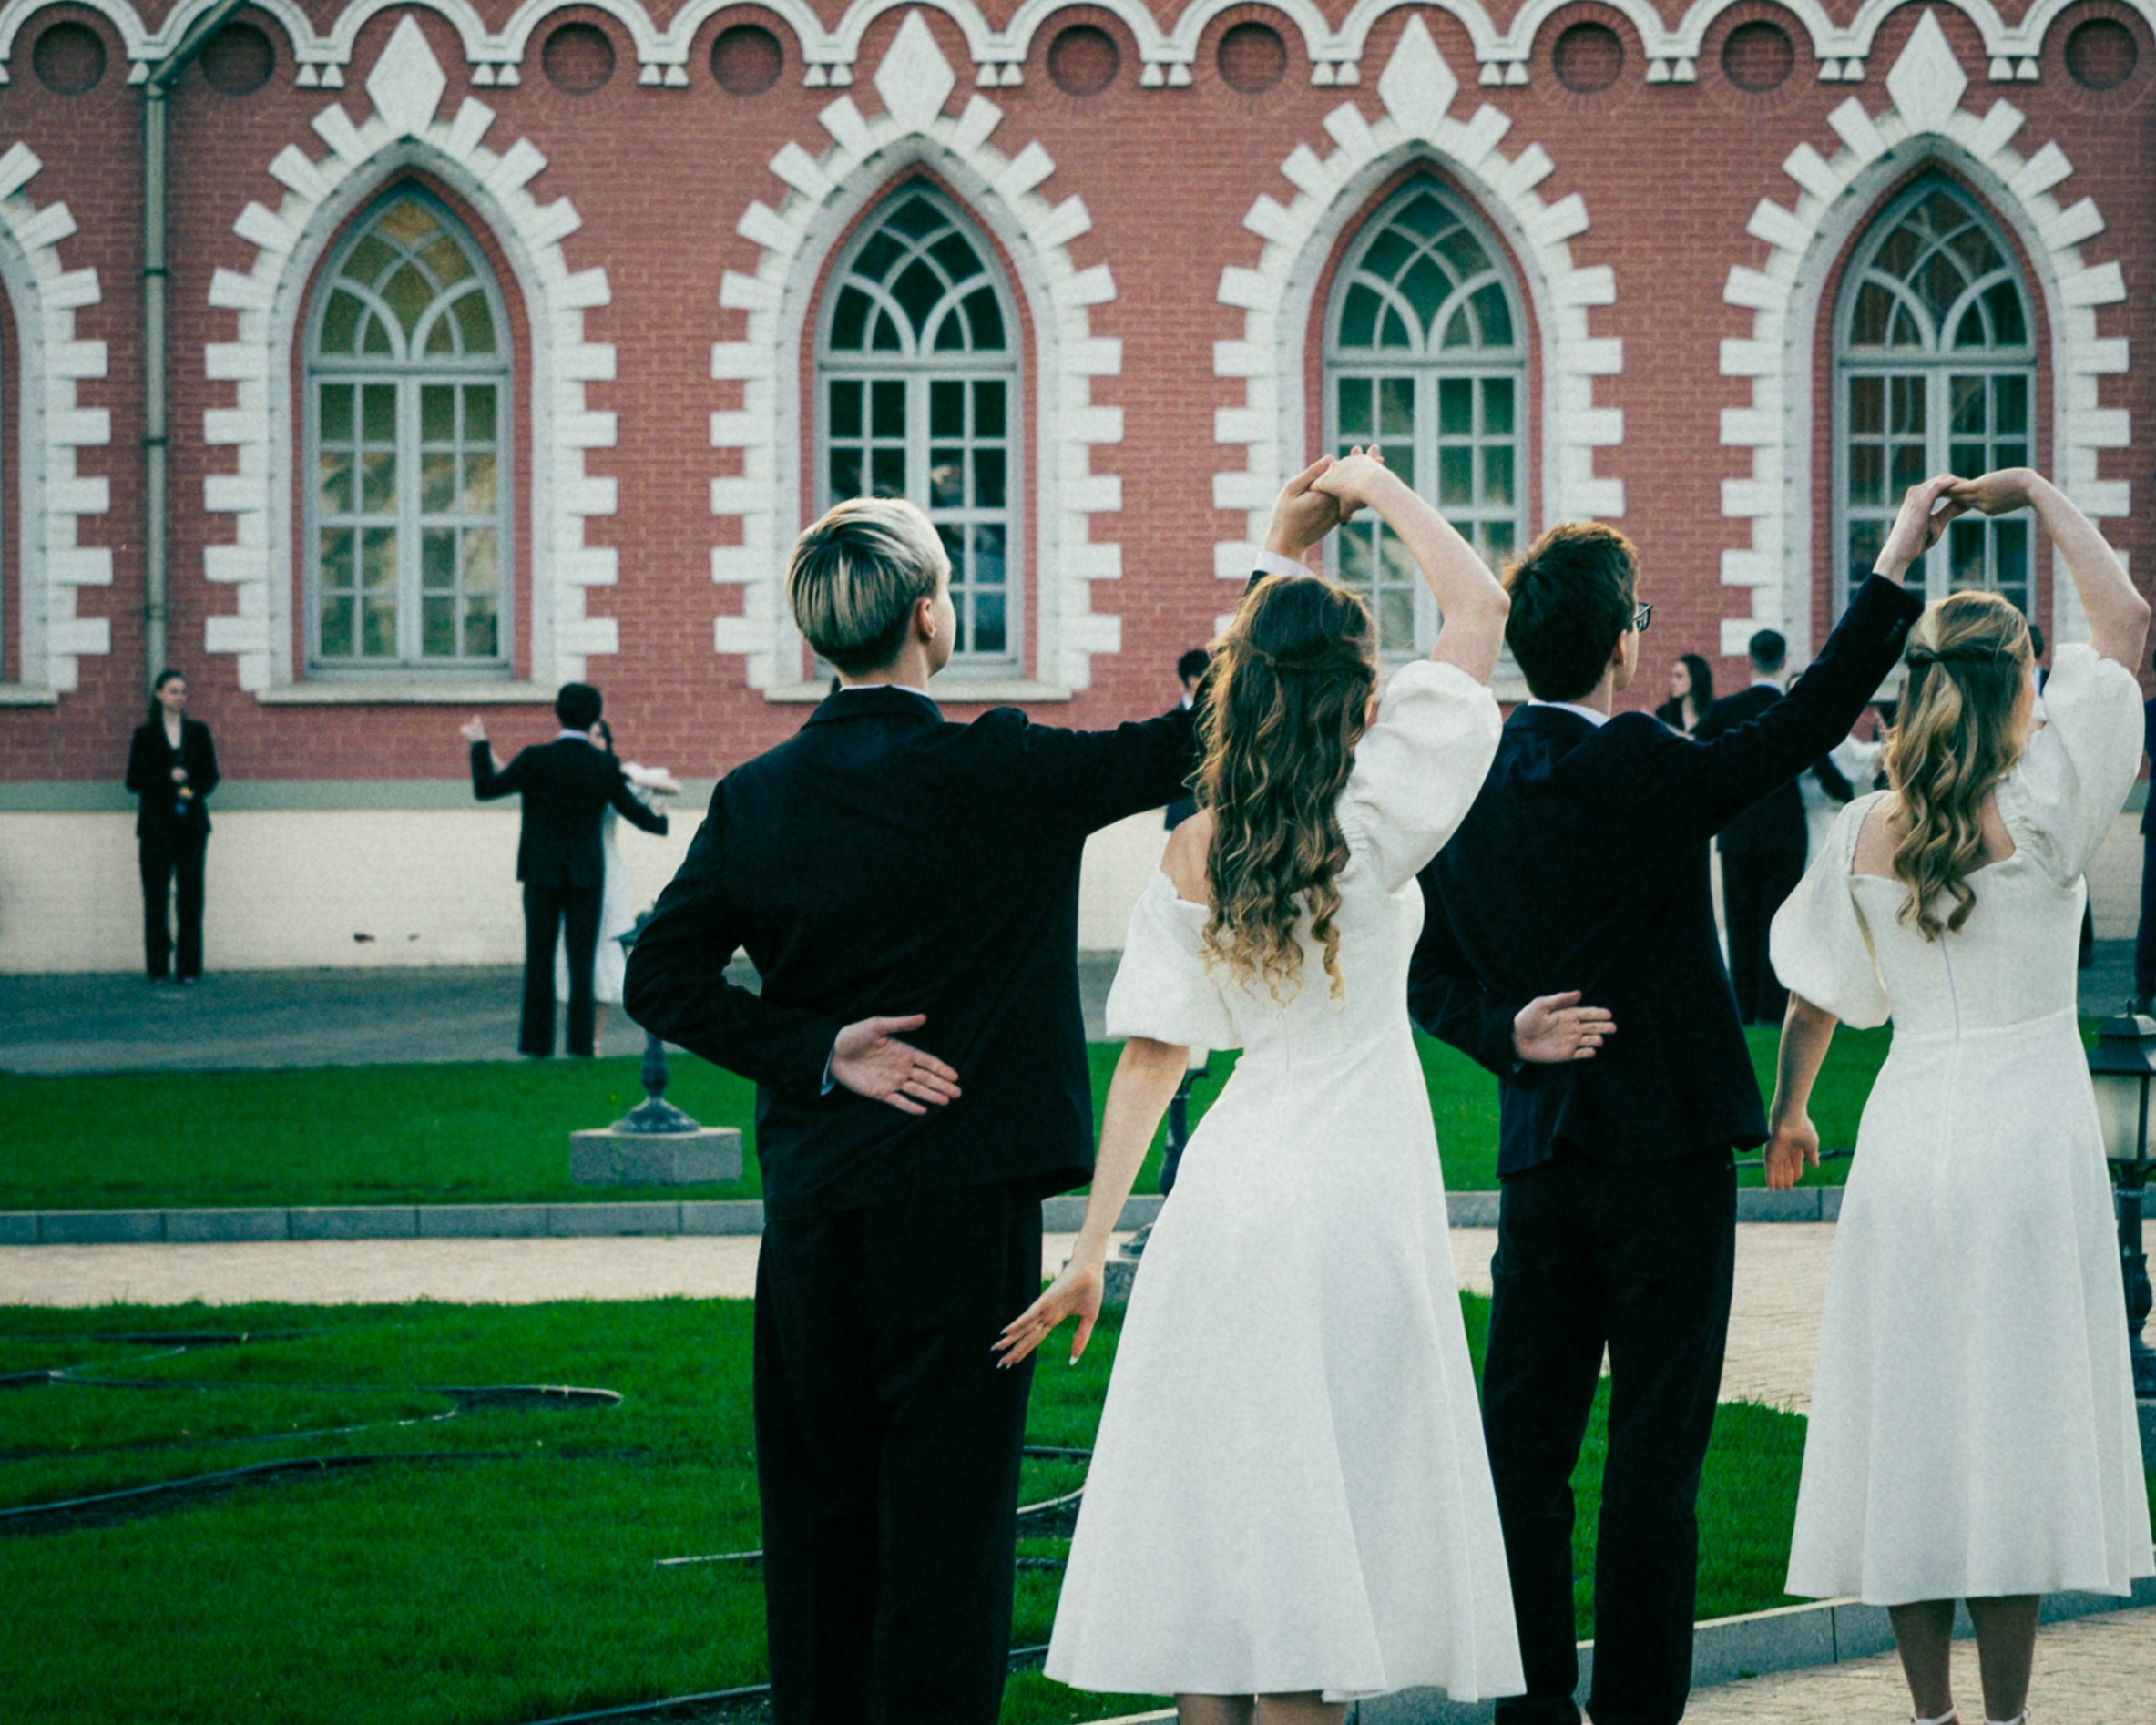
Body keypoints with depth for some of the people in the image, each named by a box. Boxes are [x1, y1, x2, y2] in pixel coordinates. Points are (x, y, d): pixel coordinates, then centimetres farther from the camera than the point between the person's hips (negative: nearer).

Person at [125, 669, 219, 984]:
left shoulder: (198, 732, 11)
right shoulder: (145, 734, 5)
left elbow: (211, 775, 11)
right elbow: (133, 780, 1)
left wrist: (195, 791, -10)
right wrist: (168, 777, -13)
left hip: (191, 824, 2)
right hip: (157, 824, -2)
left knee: (190, 896, -2)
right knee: (156, 896, -5)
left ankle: (189, 967, 2)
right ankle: (158, 968, -1)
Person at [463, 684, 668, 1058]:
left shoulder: (536, 759, -10)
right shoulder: (605, 766, -4)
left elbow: (485, 788, -3)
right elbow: (634, 813, 6)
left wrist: (479, 745, 13)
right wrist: (659, 821, 29)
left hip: (542, 873, -1)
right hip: (586, 874, 1)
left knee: (539, 960, 5)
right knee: (582, 962, 3)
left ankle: (536, 1044, 3)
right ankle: (581, 1044, -2)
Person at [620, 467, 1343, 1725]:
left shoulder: (755, 798, 3)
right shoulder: (993, 773, -10)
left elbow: (665, 975, -1)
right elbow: (1189, 746, -4)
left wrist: (818, 1053, -2)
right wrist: (1284, 559, 4)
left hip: (809, 1208, 5)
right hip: (961, 1199, -5)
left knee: (822, 1518, 12)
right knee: (948, 1516, -2)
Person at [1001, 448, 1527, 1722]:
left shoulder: (1193, 853, 4)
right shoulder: (1367, 823, -9)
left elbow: (1151, 1056, 5)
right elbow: (1482, 616, -4)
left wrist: (1092, 1248, 9)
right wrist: (1384, 492, 8)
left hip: (1229, 1187, 5)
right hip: (1353, 1187, -5)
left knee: (1225, 1514, 8)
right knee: (1320, 1514, -3)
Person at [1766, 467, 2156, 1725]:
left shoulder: (1868, 831, 0)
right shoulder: (2038, 813, -9)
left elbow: (1815, 996, 10)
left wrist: (1789, 1113, 27)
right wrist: (2040, 493, 2)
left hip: (1909, 1134, 3)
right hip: (2027, 1129, -3)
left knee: (1913, 1412, 7)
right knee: (2016, 1417, -1)